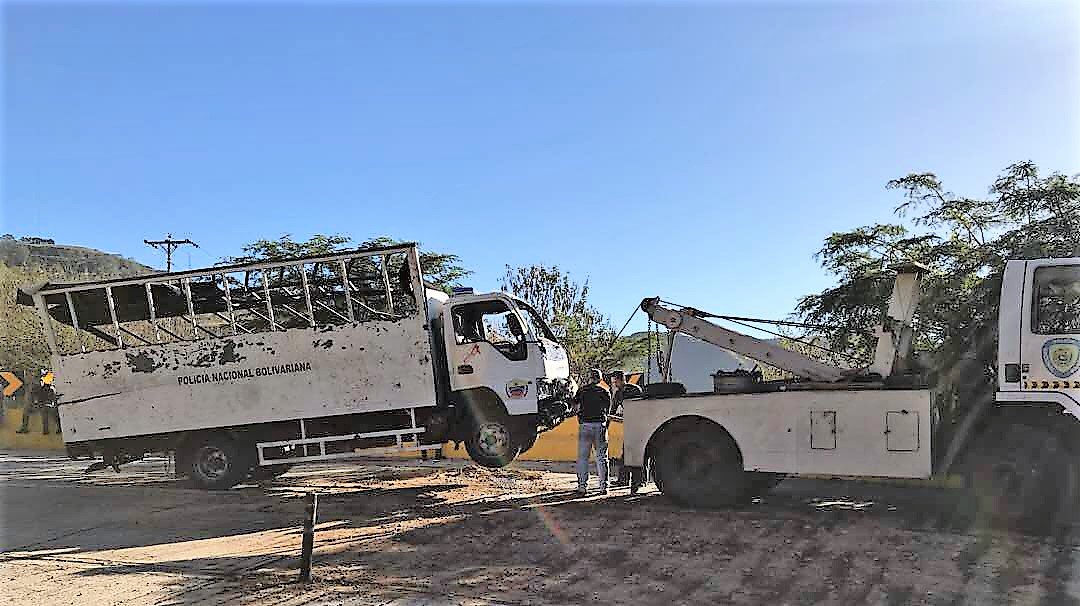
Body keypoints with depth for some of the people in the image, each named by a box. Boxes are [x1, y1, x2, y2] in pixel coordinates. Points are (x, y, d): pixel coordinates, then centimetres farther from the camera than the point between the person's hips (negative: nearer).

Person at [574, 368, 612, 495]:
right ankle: (603, 486, 5)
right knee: (601, 457, 7)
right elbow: (608, 410, 9)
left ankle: (582, 486, 3)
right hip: (600, 425, 1)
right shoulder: (604, 392, 4)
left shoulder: (582, 391, 2)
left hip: (585, 424, -1)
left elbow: (575, 405, 8)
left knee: (582, 457, 5)